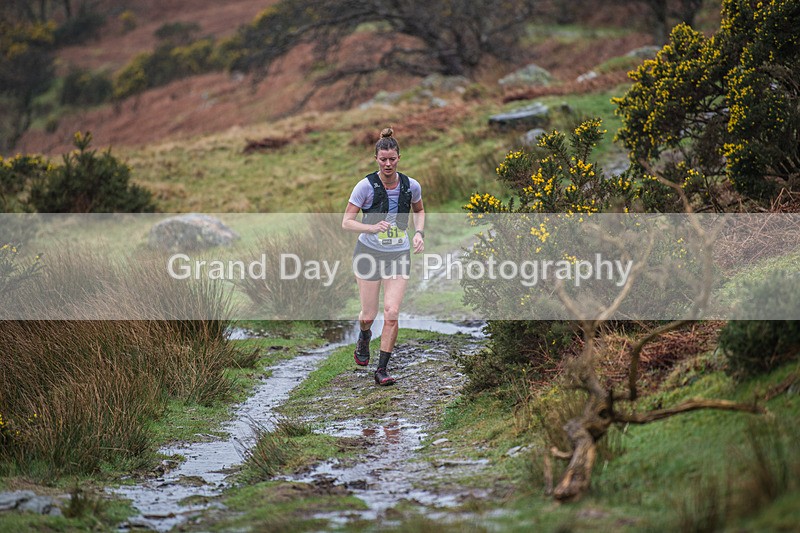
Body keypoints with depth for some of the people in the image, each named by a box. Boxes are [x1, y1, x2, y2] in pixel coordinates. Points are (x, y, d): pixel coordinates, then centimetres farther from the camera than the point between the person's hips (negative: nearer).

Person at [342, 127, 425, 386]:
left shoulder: (411, 186, -3)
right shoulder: (365, 185, -12)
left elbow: (419, 211, 19)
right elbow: (346, 222, -11)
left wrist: (419, 233, 1)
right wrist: (372, 227, -28)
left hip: (399, 255, 1)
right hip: (369, 253, -1)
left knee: (391, 313, -11)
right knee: (368, 315, 4)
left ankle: (382, 369, 2)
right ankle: (364, 337, 43)